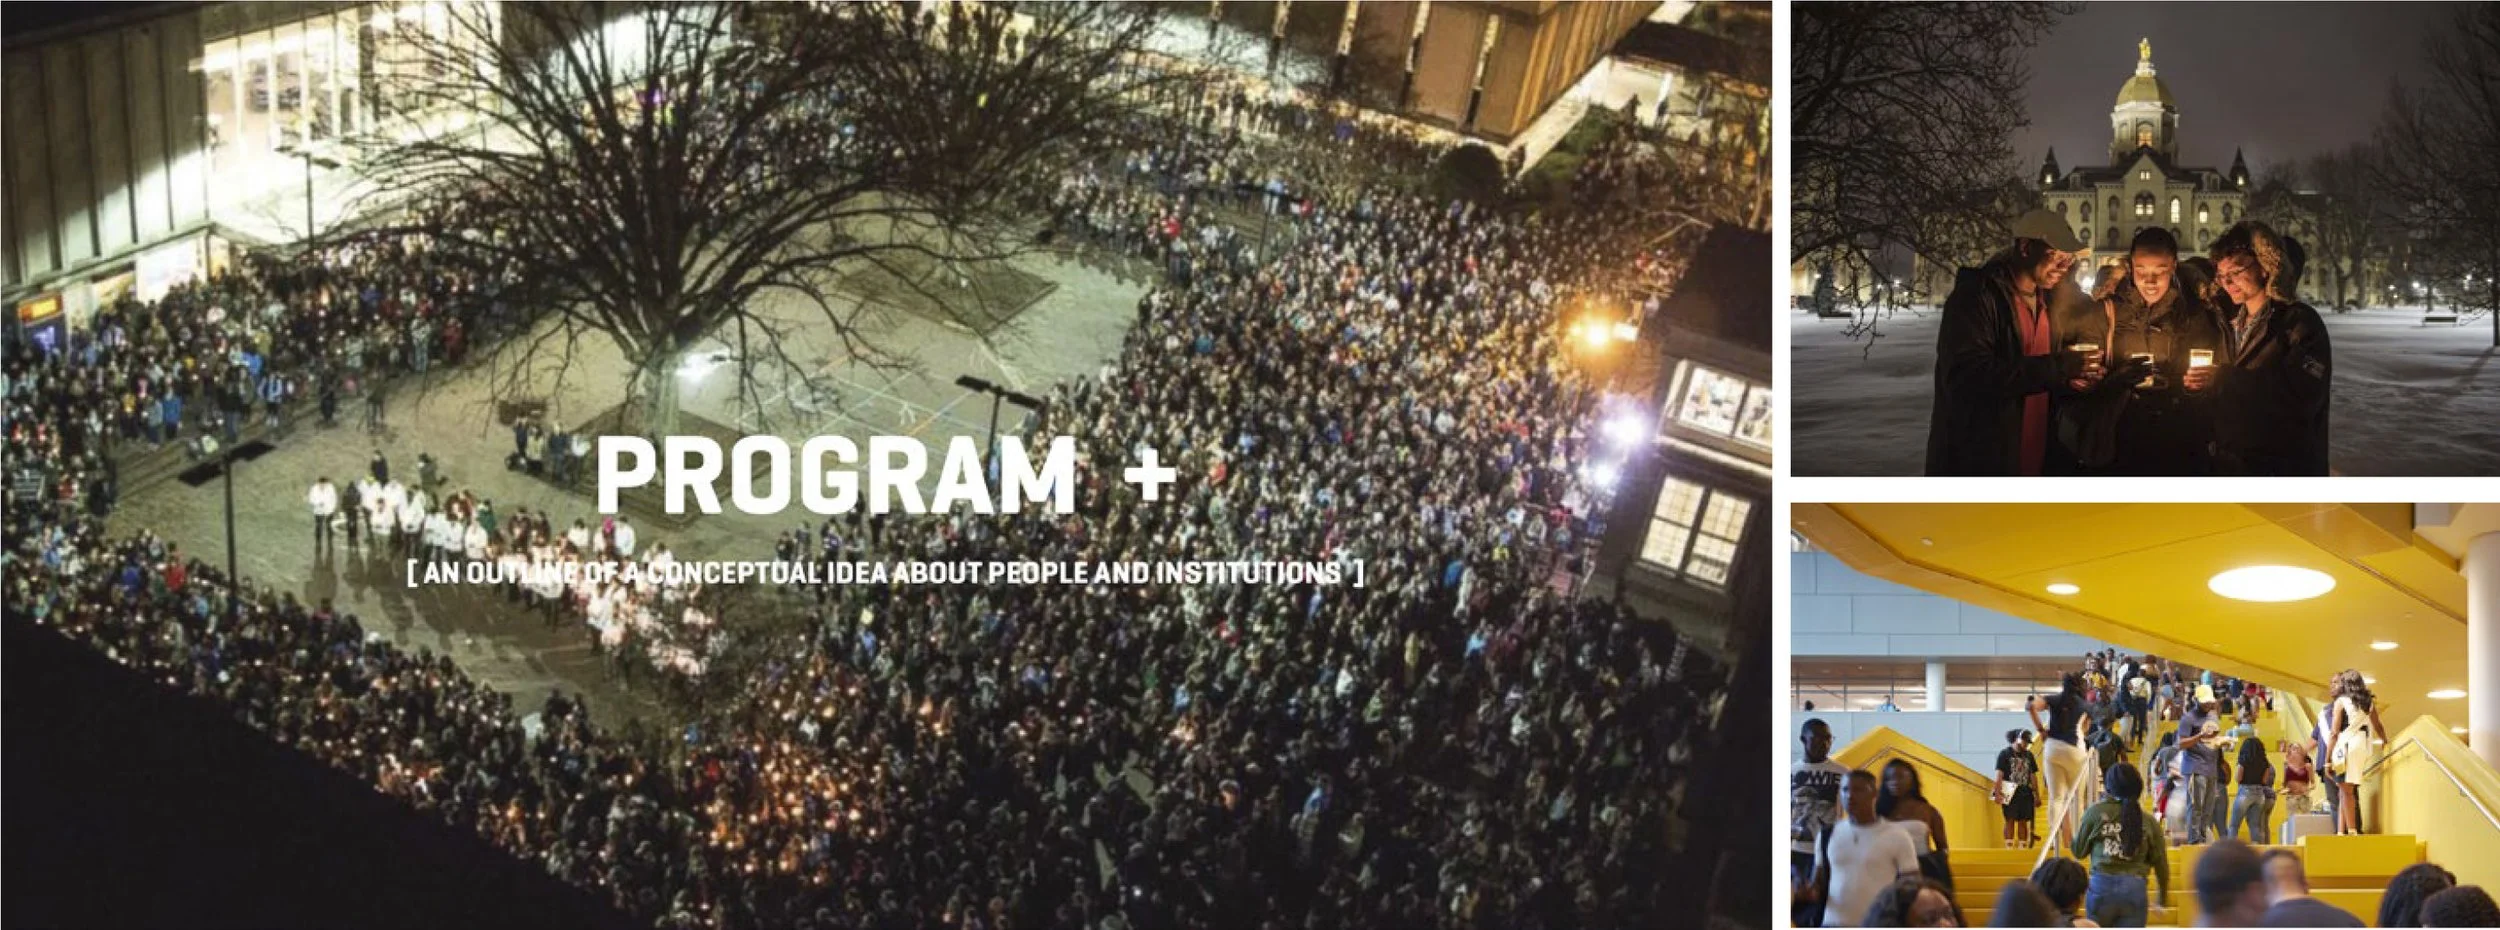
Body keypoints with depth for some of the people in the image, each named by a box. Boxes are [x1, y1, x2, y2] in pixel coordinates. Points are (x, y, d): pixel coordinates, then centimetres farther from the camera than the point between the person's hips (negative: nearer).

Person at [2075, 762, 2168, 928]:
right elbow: (2161, 864, 10)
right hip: (2135, 890, 1)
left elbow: (2078, 851, 8)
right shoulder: (2148, 821, 5)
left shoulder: (2096, 812, -1)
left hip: (2102, 885, -1)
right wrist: (2163, 898, 25)